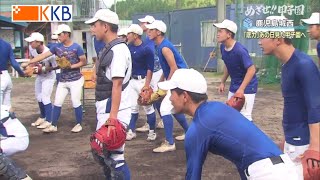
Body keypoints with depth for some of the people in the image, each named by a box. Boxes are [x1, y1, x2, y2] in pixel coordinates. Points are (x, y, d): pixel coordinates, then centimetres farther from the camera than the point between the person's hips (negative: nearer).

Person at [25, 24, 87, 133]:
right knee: (57, 103, 6)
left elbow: (84, 62, -8)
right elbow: (43, 56, 1)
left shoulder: (76, 47, -12)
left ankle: (78, 124, 15)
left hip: (75, 80, -5)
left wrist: (71, 66, -18)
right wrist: (28, 63, -2)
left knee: (76, 103, -1)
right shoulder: (57, 47, 2)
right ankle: (53, 125, 15)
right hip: (63, 80, 5)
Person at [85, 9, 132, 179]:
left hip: (113, 112, -10)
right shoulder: (108, 49, 13)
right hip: (105, 110, 10)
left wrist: (112, 116, -26)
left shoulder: (118, 49, -17)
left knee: (115, 157, -6)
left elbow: (117, 85, -23)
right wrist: (105, 113, 19)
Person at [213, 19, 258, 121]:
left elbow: (252, 69, -27)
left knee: (244, 116, -13)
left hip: (246, 87, -8)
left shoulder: (240, 50, -26)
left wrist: (241, 89, -30)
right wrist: (223, 82, 13)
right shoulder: (223, 47, -2)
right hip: (233, 86, 9)